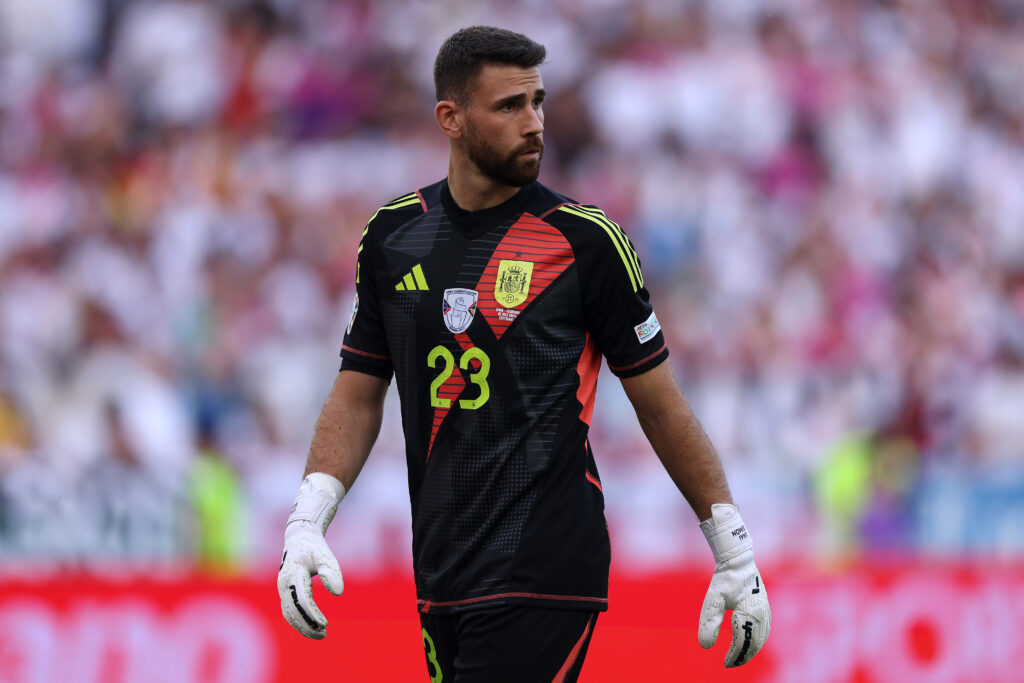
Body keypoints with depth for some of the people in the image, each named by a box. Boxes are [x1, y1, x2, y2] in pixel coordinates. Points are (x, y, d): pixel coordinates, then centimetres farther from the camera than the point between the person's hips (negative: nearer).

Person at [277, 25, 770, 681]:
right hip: (441, 575, 5)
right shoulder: (392, 235, 8)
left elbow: (661, 404, 2)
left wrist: (735, 552, 3)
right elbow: (359, 392, 14)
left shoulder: (585, 240, -3)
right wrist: (306, 521, 1)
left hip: (542, 581, -5)